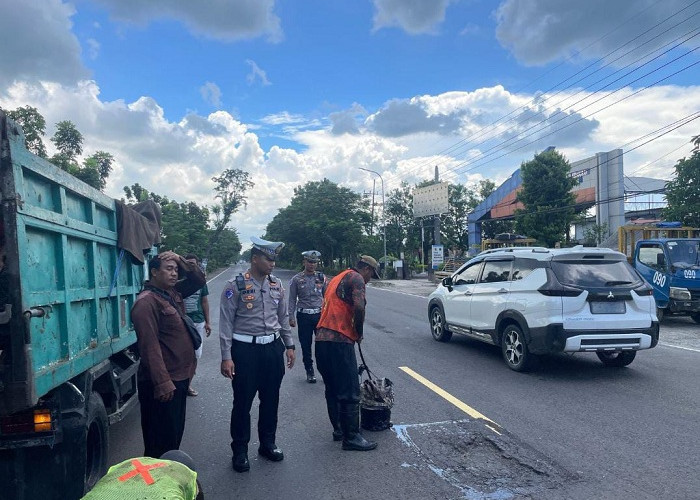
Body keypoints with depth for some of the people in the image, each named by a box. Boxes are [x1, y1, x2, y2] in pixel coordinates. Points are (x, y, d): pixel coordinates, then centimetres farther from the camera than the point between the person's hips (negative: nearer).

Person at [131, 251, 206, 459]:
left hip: (180, 377, 10)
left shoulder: (172, 293, 10)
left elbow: (199, 280, 19)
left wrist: (182, 261, 2)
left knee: (175, 435, 21)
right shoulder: (146, 302, -18)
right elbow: (150, 346, -24)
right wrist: (162, 383, -27)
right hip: (164, 382, -9)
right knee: (161, 442, 1)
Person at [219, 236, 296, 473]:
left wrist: (289, 345, 13)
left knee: (271, 399, 15)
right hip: (245, 349, -5)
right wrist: (226, 357, -13)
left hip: (273, 347, 5)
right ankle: (239, 450, 24)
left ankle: (268, 443, 34)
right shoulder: (236, 286, -10)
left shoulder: (277, 285, 5)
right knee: (243, 402, 6)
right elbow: (226, 322, -10)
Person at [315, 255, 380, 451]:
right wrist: (359, 332, -4)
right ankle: (351, 437, 3)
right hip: (339, 341, -9)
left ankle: (339, 429, 27)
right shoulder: (356, 278, -3)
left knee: (332, 389, 18)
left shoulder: (337, 278, 25)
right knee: (349, 392, -2)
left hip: (321, 339, 9)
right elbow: (359, 307, -19)